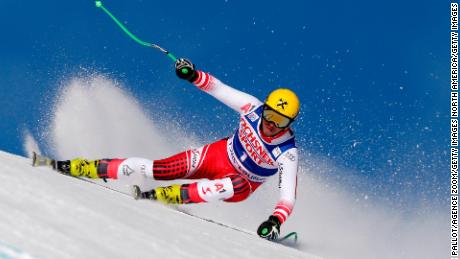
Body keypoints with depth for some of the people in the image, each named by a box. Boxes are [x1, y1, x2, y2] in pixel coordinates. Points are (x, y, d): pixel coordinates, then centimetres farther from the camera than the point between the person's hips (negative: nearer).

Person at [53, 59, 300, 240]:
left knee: (237, 187, -42)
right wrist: (194, 75, -26)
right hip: (219, 155, 3)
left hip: (241, 181, -3)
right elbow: (218, 88, -9)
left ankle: (159, 196, -39)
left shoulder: (287, 153, -28)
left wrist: (275, 220, -53)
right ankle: (74, 167, -7)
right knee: (158, 169, -13)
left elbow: (288, 196, -34)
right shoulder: (253, 108, -19)